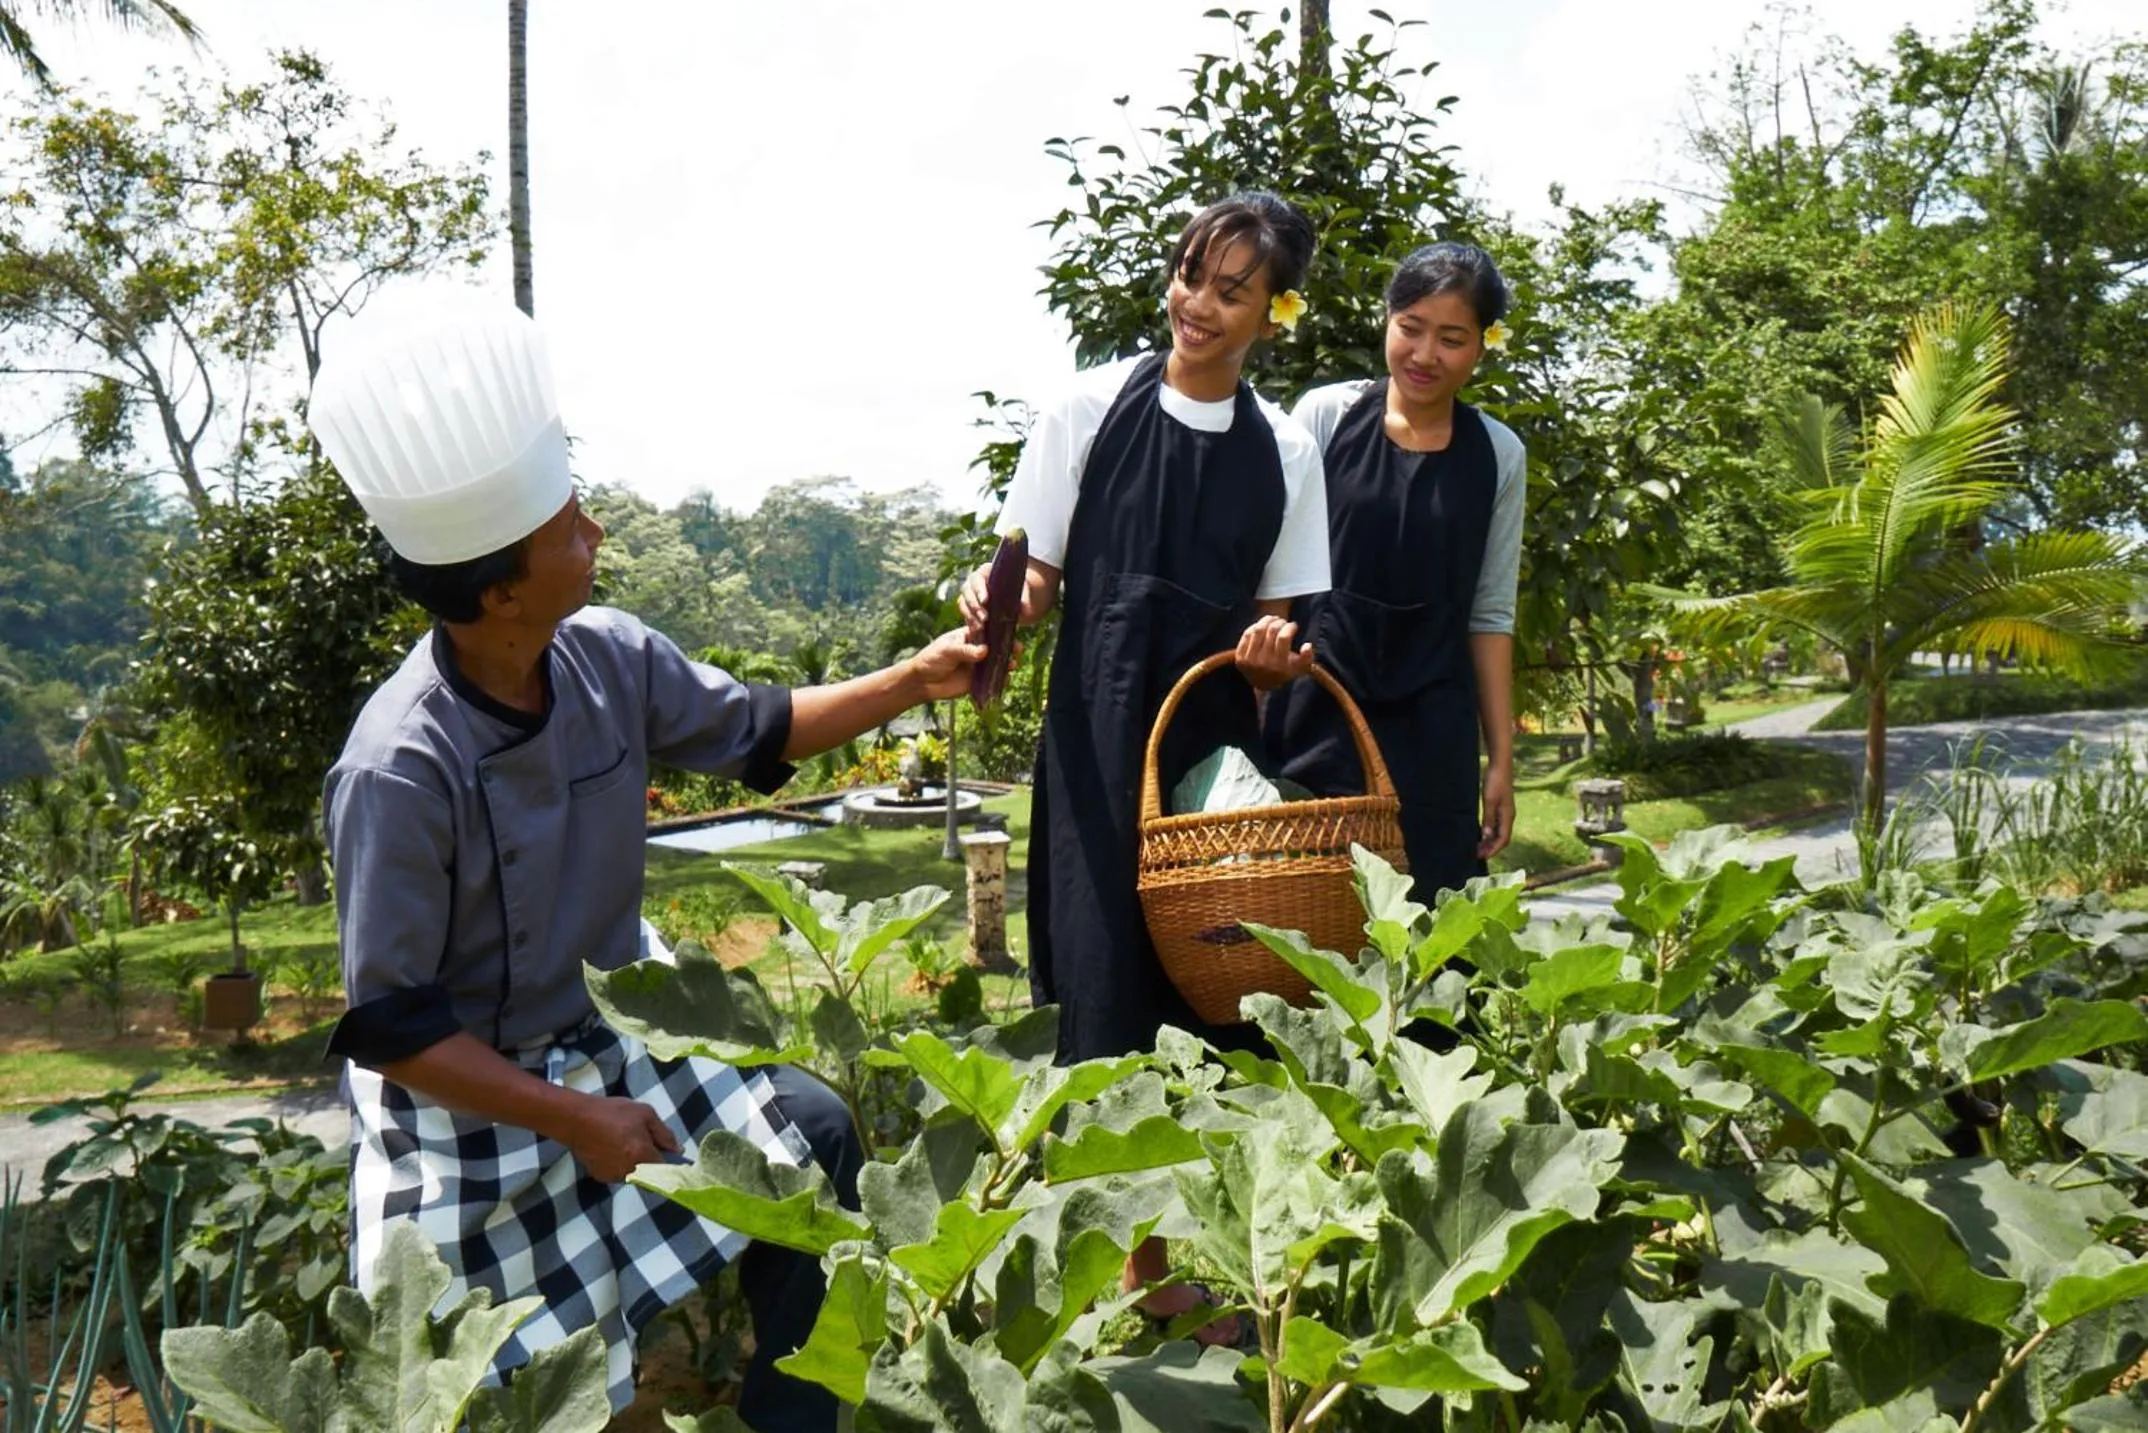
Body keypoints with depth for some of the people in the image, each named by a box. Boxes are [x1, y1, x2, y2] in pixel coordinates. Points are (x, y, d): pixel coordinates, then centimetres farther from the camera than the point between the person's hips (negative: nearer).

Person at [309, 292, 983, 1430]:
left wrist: (916, 681, 4)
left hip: (589, 1054, 7)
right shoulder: (400, 771, -30)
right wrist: (571, 1121, -18)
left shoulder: (607, 658, -11)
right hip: (459, 1113, -6)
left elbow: (756, 731, 9)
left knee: (811, 1131, 7)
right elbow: (389, 1027, -22)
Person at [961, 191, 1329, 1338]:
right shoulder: (1092, 408, 0)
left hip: (1219, 744, 3)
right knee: (1106, 992, -4)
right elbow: (1036, 577, 2)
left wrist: (1275, 648, -12)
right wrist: (999, 597, -20)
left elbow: (1278, 622, 10)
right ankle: (1130, 1266, 9)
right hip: (1100, 736, -2)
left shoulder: (1285, 452, 7)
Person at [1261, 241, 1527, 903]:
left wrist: (1501, 759, 9)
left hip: (1431, 735, 2)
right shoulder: (1324, 415, 1)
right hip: (1315, 718, -2)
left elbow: (1490, 614, 11)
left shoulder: (1498, 456, 8)